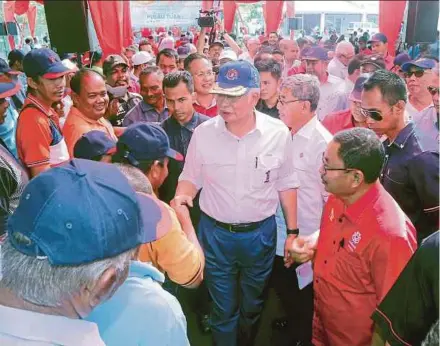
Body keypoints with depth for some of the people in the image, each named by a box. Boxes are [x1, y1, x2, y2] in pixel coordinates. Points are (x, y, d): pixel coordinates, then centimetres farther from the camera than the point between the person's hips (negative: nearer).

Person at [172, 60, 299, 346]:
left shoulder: (278, 133, -11)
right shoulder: (203, 133, -11)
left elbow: (286, 184, -2)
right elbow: (191, 178, 0)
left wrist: (293, 231, -1)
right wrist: (182, 196, -22)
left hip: (260, 233, 1)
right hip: (215, 233, 0)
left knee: (253, 305, 24)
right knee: (223, 308, 17)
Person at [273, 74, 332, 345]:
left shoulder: (322, 143, -24)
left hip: (306, 239, -6)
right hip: (280, 233, 7)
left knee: (303, 293, 17)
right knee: (281, 284, 26)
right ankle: (292, 322, 55)